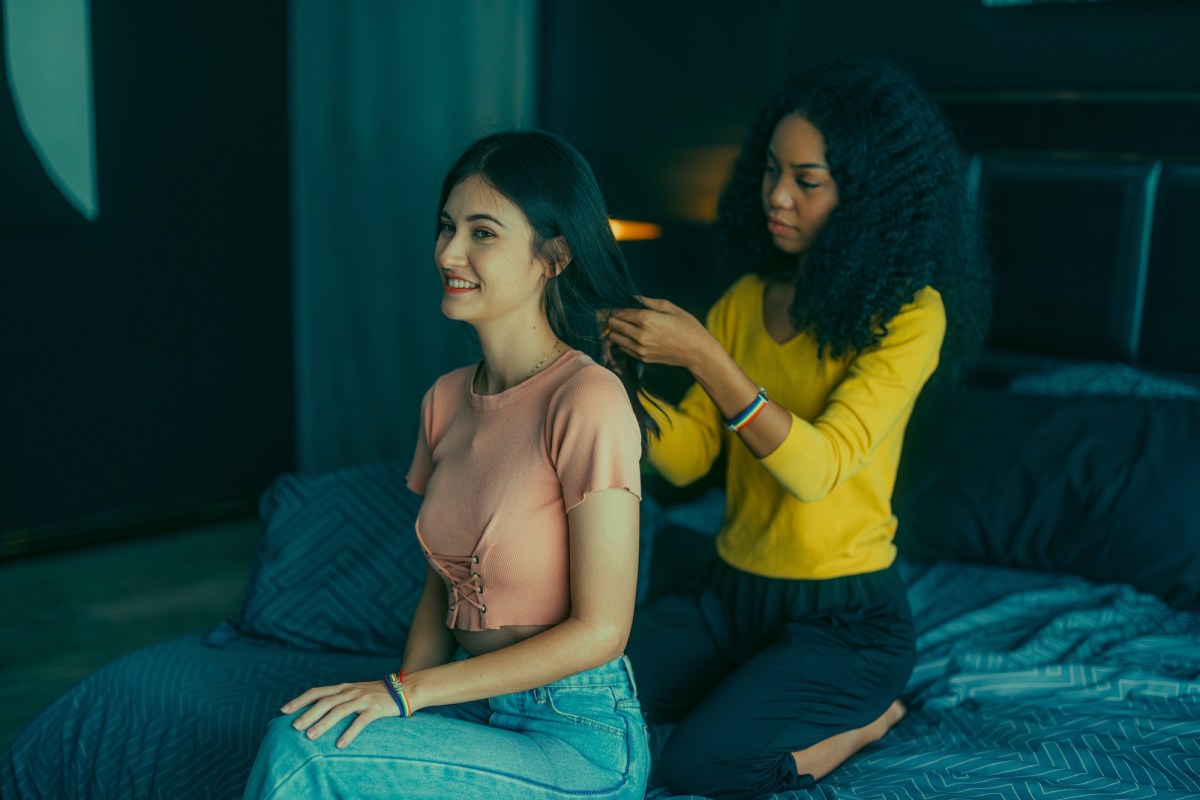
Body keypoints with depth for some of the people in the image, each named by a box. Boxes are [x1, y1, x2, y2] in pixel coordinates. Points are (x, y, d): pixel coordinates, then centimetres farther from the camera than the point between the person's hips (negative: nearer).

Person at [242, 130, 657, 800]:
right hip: (475, 712, 5)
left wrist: (408, 690, -15)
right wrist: (398, 697, -5)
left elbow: (600, 630, -17)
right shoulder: (447, 399, 5)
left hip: (576, 740, -5)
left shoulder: (589, 400, -18)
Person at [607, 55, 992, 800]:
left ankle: (868, 716, 5)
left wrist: (702, 356, -31)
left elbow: (816, 468, -24)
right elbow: (689, 457, 0)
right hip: (731, 593, 6)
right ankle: (760, 694, 11)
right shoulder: (746, 299, 4)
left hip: (845, 616, -5)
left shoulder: (909, 312, -14)